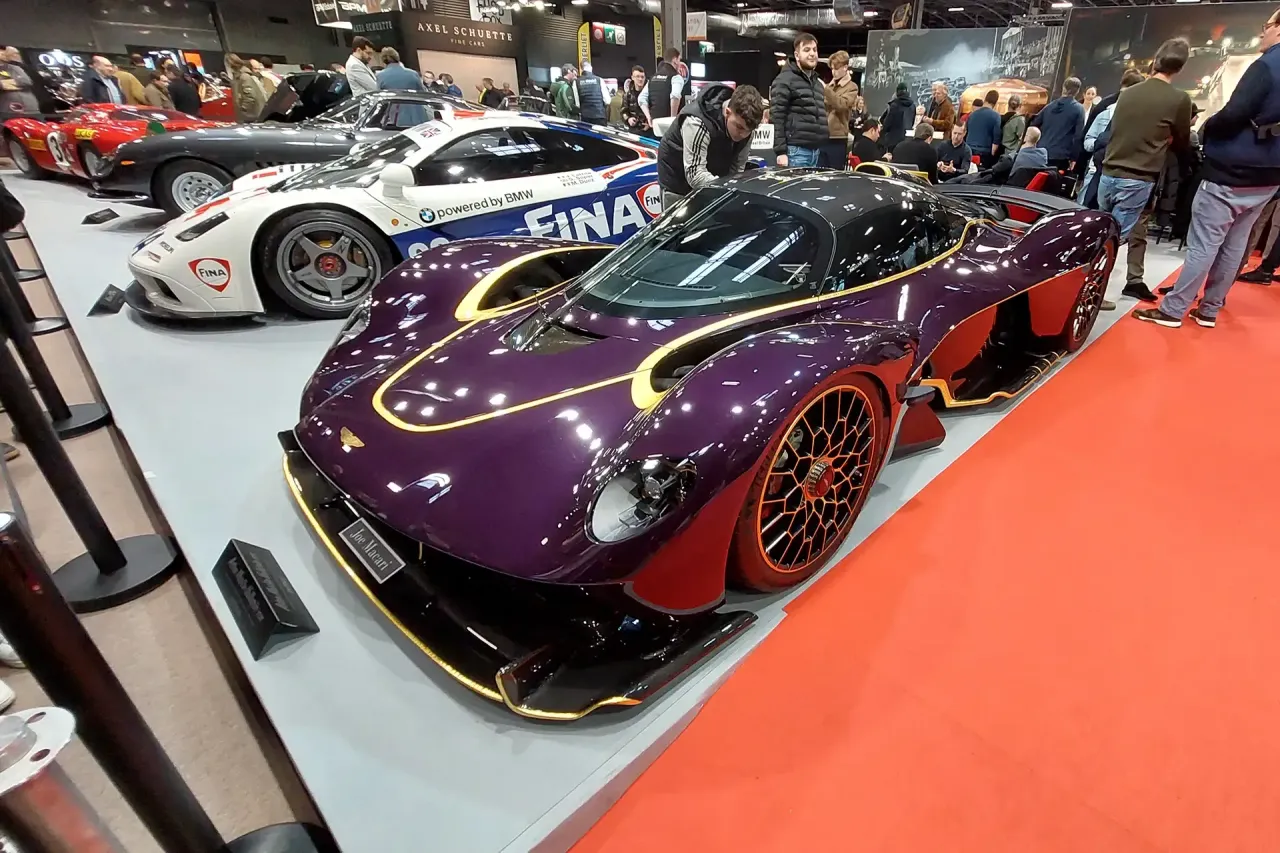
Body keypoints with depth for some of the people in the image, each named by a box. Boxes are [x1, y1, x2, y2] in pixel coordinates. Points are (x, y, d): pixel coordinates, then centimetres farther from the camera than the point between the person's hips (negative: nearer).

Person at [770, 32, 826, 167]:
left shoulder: (817, 82, 22)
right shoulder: (785, 80, -4)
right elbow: (777, 118, -13)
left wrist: (820, 147, 20)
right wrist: (781, 152, -20)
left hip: (815, 150, 8)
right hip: (796, 150, -8)